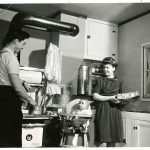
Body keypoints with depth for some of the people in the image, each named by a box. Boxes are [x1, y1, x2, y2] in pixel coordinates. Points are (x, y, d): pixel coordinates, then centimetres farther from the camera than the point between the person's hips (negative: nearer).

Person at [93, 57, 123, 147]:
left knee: (113, 141, 4)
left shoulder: (118, 82, 15)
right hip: (103, 112, -4)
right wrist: (110, 98, -12)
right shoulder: (100, 80, 4)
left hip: (115, 112, 4)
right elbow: (95, 96, -4)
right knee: (102, 142, -10)